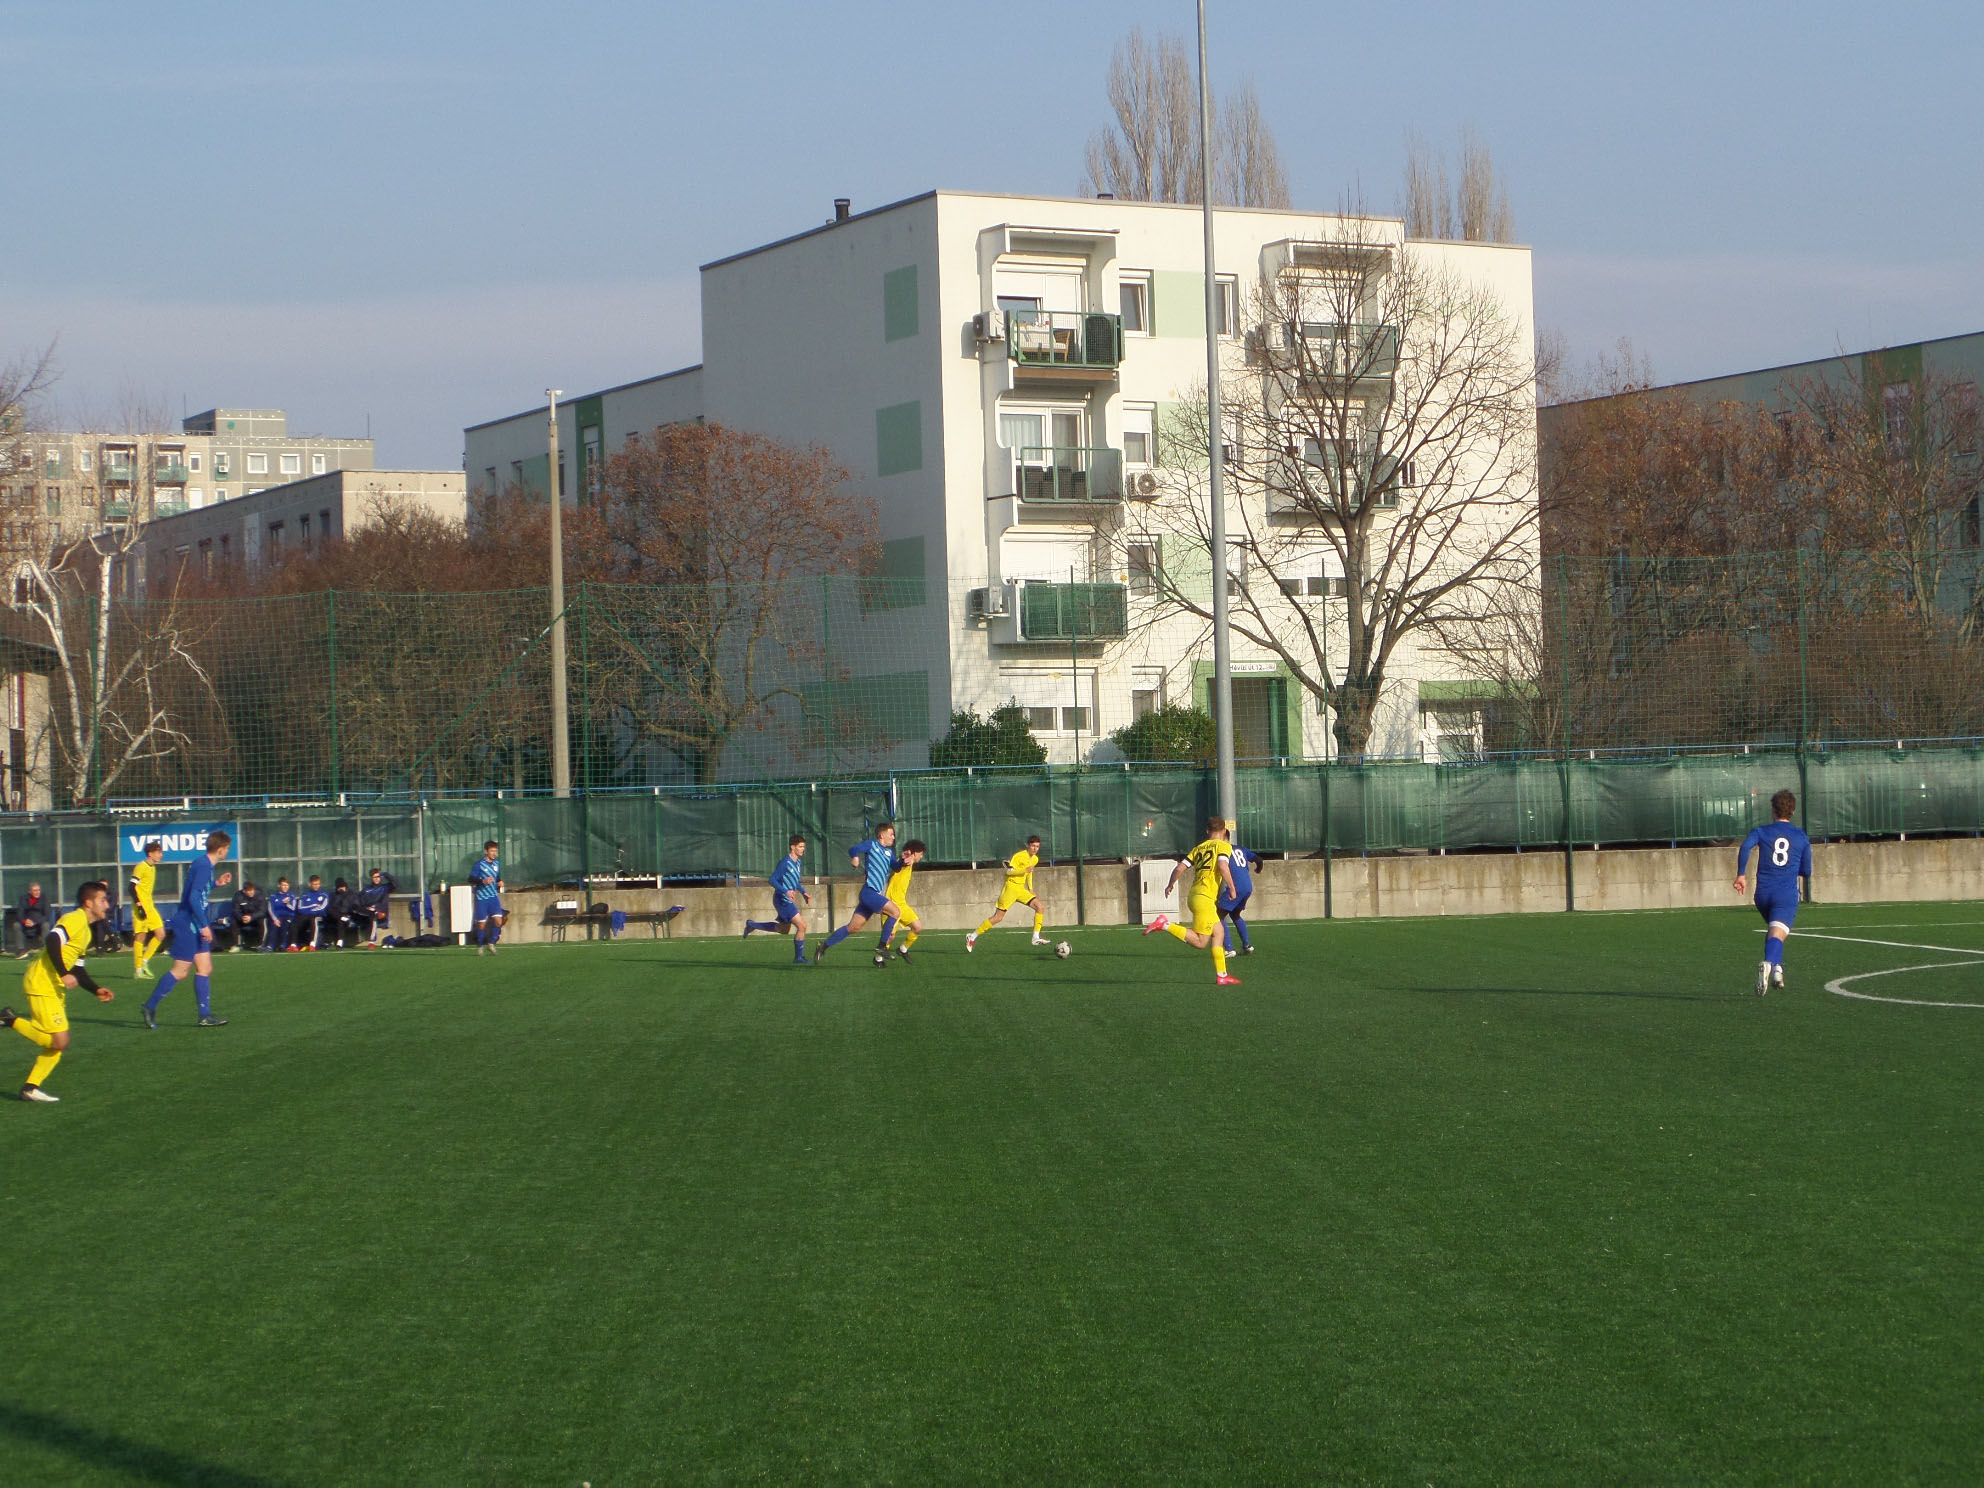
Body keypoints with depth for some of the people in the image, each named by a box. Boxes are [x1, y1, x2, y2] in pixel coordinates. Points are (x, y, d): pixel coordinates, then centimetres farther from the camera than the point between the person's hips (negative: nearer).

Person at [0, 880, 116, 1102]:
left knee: (58, 1043, 10)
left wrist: (96, 990, 14)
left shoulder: (86, 929, 20)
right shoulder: (75, 919, -11)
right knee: (59, 1040, -15)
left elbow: (77, 970, 24)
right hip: (42, 984, -10)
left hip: (55, 987, 10)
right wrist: (63, 974, -29)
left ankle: (31, 1088, 16)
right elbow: (52, 941, -28)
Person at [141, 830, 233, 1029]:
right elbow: (194, 898, -24)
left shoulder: (202, 864, 12)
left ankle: (205, 1016, 8)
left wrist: (216, 883, 18)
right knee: (180, 970, -6)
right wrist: (204, 926, -22)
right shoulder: (203, 866, -18)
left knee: (205, 968, 8)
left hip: (195, 926, 10)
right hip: (188, 925, -10)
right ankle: (150, 1007, 4)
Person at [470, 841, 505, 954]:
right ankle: (479, 946, 18)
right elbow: (471, 879, -11)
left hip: (494, 896, 4)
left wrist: (500, 882, 2)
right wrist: (483, 881, -25)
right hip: (481, 897, -4)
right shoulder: (479, 864, -8)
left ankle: (491, 943, 6)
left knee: (498, 920, -9)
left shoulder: (497, 863, 9)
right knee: (481, 923, 1)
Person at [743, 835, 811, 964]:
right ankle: (798, 958, -3)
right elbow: (773, 880, -18)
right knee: (802, 926, -12)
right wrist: (786, 891, -30)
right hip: (783, 900, -10)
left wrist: (804, 893, 11)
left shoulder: (799, 862, 11)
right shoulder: (785, 862, -17)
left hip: (789, 900, 10)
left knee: (783, 929, 20)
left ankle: (751, 925, 31)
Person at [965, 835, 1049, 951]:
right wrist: (1025, 870, -30)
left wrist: (1030, 889, 19)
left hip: (1021, 889, 7)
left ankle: (1036, 937, -7)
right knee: (998, 917, -8)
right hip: (1011, 886, -7)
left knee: (1040, 907, -9)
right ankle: (973, 936, 2)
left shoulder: (1035, 859, 10)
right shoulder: (1019, 856, -15)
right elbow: (1008, 871, -21)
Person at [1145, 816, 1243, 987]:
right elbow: (1223, 866, -19)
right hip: (1205, 898, -8)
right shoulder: (1224, 846, 0)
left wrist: (1170, 885, 27)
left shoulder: (1199, 848, 17)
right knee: (1200, 942, -6)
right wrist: (1232, 888, -8)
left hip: (1194, 894, 8)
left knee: (1218, 933, 15)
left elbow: (1180, 868, 10)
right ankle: (1165, 925, -14)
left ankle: (1221, 976, 14)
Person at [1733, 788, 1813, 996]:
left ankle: (1776, 968, 14)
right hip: (1787, 894, -2)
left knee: (1772, 931, 27)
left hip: (1763, 893, 2)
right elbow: (1806, 871, 16)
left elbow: (1745, 847, -15)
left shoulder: (1761, 832, 7)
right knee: (1777, 934, -17)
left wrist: (1740, 874, -12)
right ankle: (1769, 962, -46)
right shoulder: (1802, 838, 11)